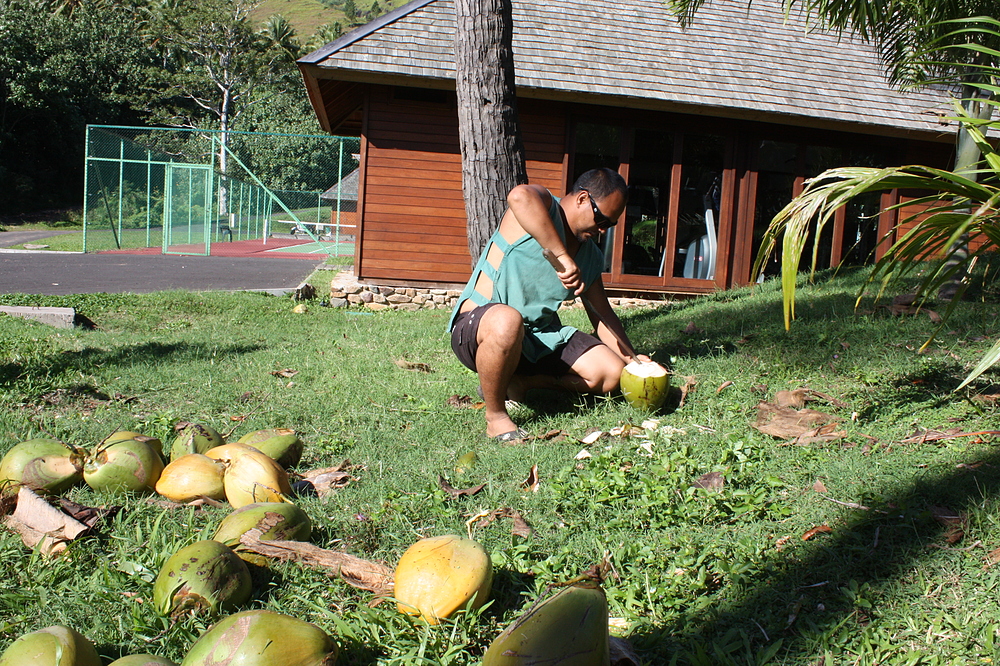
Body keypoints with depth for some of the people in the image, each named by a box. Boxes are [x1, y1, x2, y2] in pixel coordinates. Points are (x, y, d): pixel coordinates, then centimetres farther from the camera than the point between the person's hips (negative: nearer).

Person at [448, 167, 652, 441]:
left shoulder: (592, 258, 11)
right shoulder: (543, 208, -13)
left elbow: (602, 316, 14)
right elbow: (520, 197, -39)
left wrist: (631, 358, -1)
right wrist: (562, 257, -40)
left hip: (541, 336, 8)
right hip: (477, 327, -8)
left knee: (612, 373, -5)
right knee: (506, 320, -43)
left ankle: (518, 381, 8)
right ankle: (495, 415, -20)